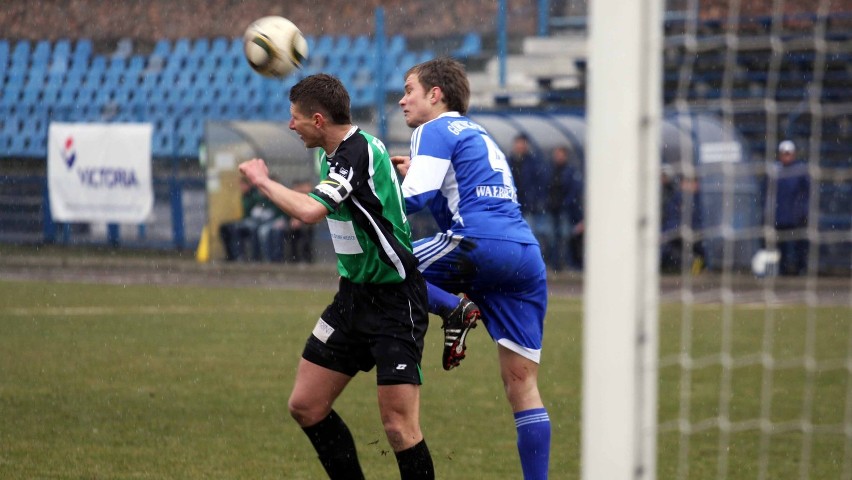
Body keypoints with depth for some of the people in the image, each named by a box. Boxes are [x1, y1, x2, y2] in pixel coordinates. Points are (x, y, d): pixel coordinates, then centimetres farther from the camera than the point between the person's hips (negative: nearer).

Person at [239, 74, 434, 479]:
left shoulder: (360, 152, -21)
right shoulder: (334, 154, 8)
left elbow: (309, 211, -33)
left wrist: (262, 180, -20)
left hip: (395, 301, -10)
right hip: (354, 295, 10)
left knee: (399, 425, -13)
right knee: (305, 405, 8)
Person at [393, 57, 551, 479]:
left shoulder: (435, 131, 4)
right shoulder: (480, 136, 30)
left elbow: (417, 197, -10)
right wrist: (417, 173, 34)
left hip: (480, 246, -8)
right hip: (526, 255, 8)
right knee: (522, 383, 6)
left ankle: (453, 310, -18)